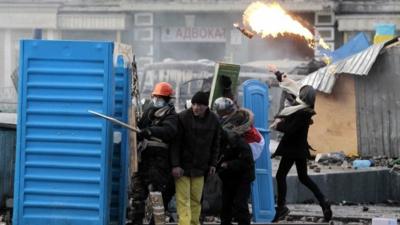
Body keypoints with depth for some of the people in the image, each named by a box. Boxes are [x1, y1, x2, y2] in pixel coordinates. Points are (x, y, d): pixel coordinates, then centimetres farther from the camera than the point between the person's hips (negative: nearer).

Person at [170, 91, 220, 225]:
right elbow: (176, 143, -11)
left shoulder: (213, 120, 2)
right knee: (183, 199, -8)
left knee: (196, 199, 9)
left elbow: (215, 144, 12)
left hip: (200, 167, 4)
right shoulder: (183, 117, -10)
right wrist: (175, 165, -16)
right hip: (183, 167, -3)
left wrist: (213, 164, 6)